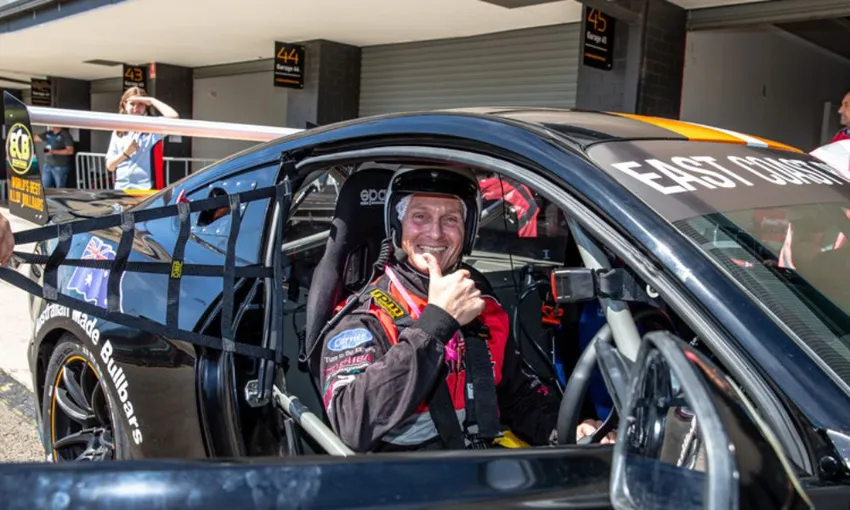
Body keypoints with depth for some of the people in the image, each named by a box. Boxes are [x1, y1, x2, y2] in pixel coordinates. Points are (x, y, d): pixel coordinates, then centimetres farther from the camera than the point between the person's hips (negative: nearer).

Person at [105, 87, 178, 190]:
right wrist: (125, 153, -6)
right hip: (122, 188, 4)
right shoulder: (118, 133, 14)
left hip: (146, 189, -4)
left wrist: (152, 100, -8)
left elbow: (173, 117, -19)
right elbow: (109, 166, 12)